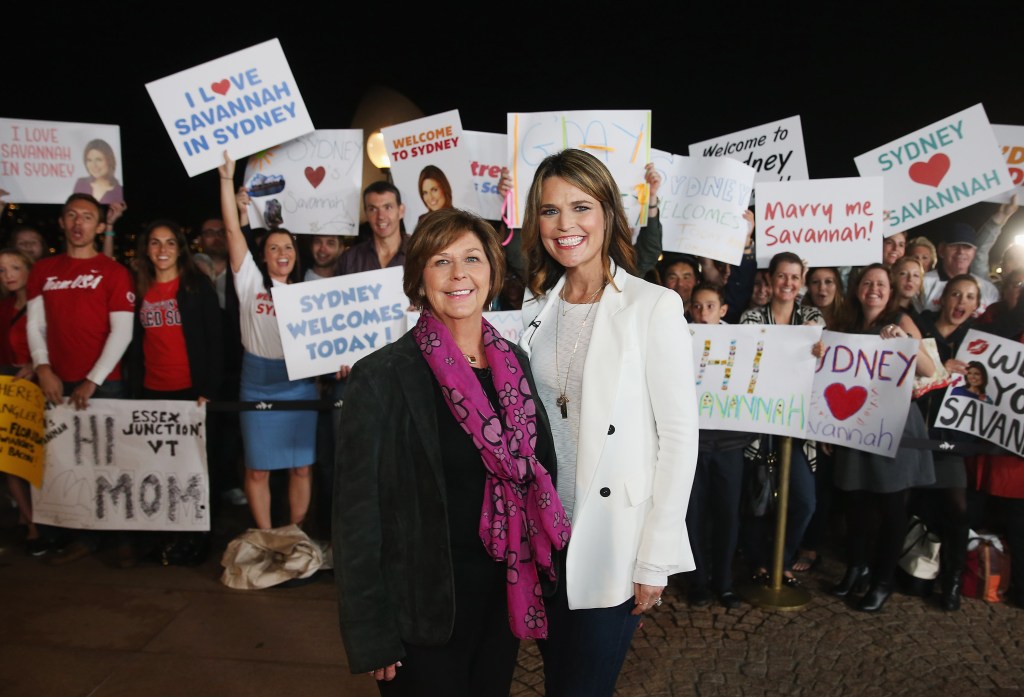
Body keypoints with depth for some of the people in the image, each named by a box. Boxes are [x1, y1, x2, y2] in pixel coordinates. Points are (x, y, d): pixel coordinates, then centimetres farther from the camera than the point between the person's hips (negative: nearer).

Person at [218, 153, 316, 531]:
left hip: (299, 383, 2)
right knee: (258, 469, 5)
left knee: (300, 466, 7)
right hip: (258, 383, -2)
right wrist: (227, 179, -8)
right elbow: (233, 229, -4)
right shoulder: (251, 281, 3)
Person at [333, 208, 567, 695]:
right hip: (426, 606, -5)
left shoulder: (515, 362, 1)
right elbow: (358, 511, -13)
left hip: (506, 595, 5)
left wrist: (537, 574, 6)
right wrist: (371, 636, -11)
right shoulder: (383, 377, -16)